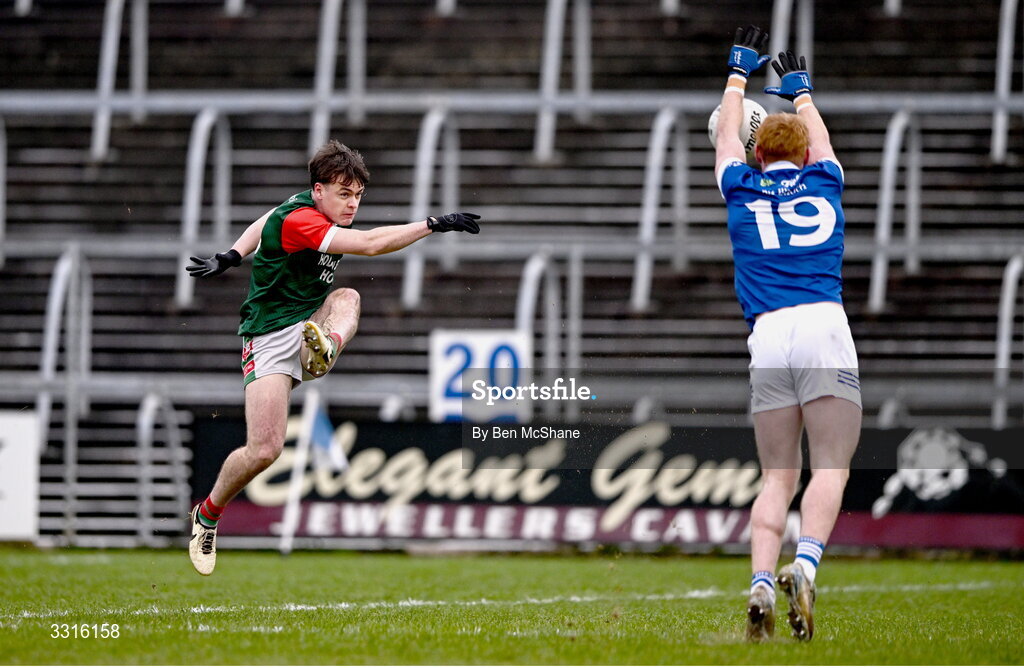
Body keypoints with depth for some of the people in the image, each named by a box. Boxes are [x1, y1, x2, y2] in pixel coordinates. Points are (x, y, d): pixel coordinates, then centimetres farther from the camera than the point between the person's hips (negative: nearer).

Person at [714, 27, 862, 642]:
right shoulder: (823, 181, 18)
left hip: (768, 336, 1)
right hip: (825, 328, -1)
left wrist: (740, 71, 53)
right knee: (830, 467, -5)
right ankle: (805, 565, -30)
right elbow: (818, 138, 41)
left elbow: (727, 135, 38)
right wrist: (800, 90, 59)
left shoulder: (742, 187, 18)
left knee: (778, 476, 4)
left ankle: (761, 583, -16)